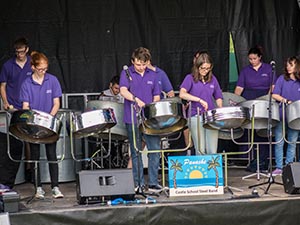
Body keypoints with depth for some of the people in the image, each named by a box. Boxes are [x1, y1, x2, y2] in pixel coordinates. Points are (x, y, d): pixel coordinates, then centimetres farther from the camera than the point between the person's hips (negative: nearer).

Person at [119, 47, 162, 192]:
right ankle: (139, 184, 12)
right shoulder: (126, 74, 0)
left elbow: (156, 96, 14)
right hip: (133, 120, -3)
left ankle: (153, 183, 5)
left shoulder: (152, 75, 10)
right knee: (136, 153, 4)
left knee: (155, 149, -3)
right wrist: (136, 100, -33)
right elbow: (123, 91, -16)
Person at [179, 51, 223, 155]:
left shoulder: (212, 79, 13)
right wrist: (199, 100, -22)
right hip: (196, 117, -3)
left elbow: (218, 98, 19)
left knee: (212, 151, -1)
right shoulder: (190, 78, 1)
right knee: (200, 150, -5)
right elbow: (182, 94, -15)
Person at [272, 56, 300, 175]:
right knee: (279, 142, 0)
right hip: (281, 116, -2)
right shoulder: (282, 79, 1)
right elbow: (274, 95, -4)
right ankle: (279, 167, 7)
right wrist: (287, 101, -15)